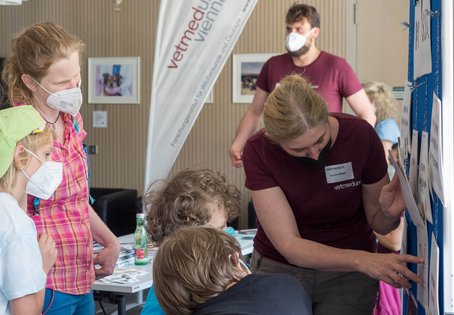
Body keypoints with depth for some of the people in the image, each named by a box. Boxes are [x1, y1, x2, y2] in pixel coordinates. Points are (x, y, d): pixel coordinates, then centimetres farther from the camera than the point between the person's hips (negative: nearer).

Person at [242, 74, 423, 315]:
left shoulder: (361, 135, -16)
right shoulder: (259, 151, -16)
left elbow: (377, 224, 0)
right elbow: (289, 245, -19)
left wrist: (389, 214, -24)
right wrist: (361, 260, -33)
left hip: (348, 273, 0)